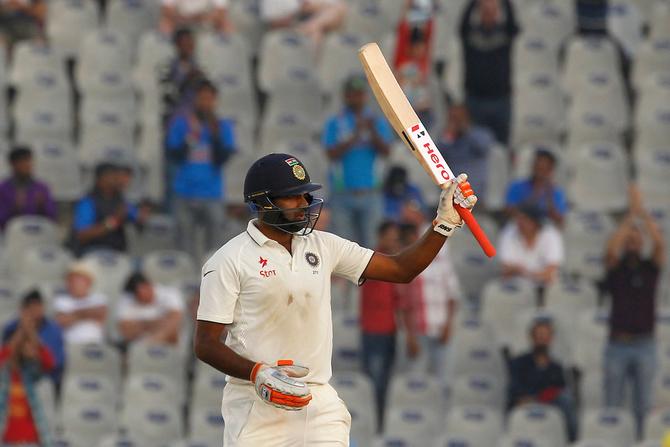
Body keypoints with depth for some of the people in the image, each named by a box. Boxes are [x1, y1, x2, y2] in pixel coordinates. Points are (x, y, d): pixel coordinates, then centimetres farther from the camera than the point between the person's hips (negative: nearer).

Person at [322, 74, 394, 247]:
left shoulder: (377, 121, 9)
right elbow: (332, 154, -6)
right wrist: (356, 135, -15)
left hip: (370, 193, 1)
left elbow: (386, 151, -2)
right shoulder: (335, 123, 6)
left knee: (370, 243, -2)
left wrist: (373, 131, -18)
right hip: (342, 194, -1)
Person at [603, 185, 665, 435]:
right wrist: (630, 216, -18)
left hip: (644, 343, 1)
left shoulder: (650, 267, 7)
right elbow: (611, 250, -17)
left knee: (644, 405, 2)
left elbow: (659, 243, -11)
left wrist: (642, 212, -15)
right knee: (613, 405, 2)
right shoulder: (616, 267, 5)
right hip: (618, 345, -1)